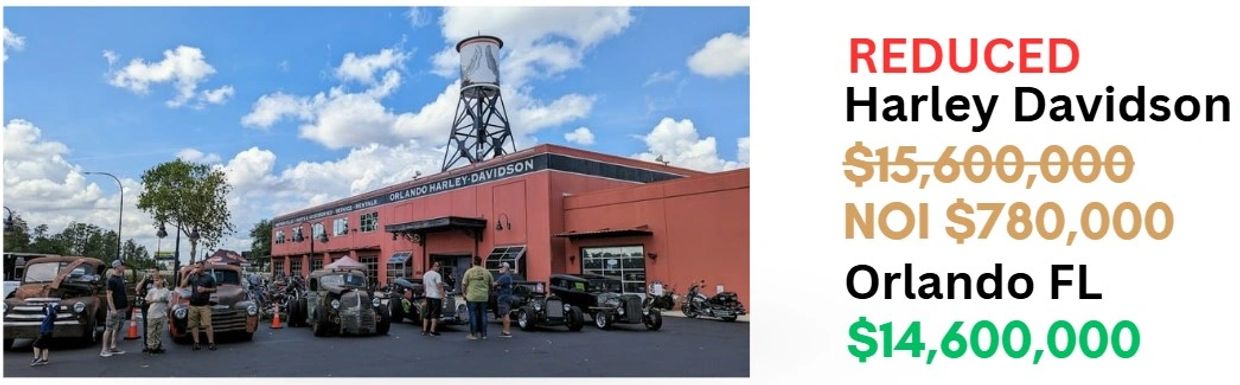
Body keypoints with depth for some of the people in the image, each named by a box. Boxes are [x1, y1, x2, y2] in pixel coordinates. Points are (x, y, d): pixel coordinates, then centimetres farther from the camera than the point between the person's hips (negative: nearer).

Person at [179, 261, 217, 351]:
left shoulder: (209, 277, 6)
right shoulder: (192, 277, 12)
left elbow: (214, 289, 7)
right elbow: (183, 286, 3)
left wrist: (205, 289, -10)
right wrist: (189, 275, -3)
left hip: (205, 305, -3)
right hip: (193, 305, 3)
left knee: (207, 325, -9)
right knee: (193, 325, 1)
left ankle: (211, 343, -9)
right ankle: (196, 343, 6)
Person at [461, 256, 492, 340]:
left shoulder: (469, 272, -3)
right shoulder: (487, 272, 6)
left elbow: (464, 284, -2)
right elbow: (491, 285, 12)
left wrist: (465, 293, 12)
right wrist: (489, 294, 24)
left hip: (472, 297, -2)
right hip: (484, 297, 3)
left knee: (473, 315, 2)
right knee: (483, 315, 8)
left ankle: (473, 334, 3)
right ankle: (483, 334, 11)